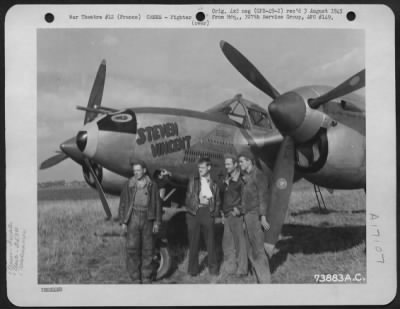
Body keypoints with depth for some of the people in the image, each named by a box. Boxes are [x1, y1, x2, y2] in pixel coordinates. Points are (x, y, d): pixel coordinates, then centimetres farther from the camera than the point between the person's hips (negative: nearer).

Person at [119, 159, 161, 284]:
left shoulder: (152, 185, 0)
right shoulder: (128, 185, -1)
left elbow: (157, 204, 4)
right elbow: (123, 204, 2)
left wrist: (157, 222, 1)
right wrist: (123, 222, -3)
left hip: (147, 220, 1)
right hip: (133, 219, -1)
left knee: (147, 249, 5)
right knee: (132, 249, -5)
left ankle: (146, 278, 16)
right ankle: (136, 279, 7)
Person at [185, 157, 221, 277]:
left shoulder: (214, 183, 10)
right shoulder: (193, 180, 8)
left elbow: (217, 200, 13)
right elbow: (188, 197, 7)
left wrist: (215, 212, 0)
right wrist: (198, 201, -6)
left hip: (207, 212, 0)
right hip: (194, 212, 0)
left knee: (210, 240, 2)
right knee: (193, 241, 3)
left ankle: (213, 267, 17)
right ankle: (193, 269, 13)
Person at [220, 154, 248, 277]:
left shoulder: (240, 179, -10)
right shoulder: (226, 179, 14)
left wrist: (239, 209, -15)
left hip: (236, 215, -8)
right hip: (227, 215, 8)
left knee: (239, 242, -2)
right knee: (227, 243, 11)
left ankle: (241, 269, 6)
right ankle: (230, 267, 21)